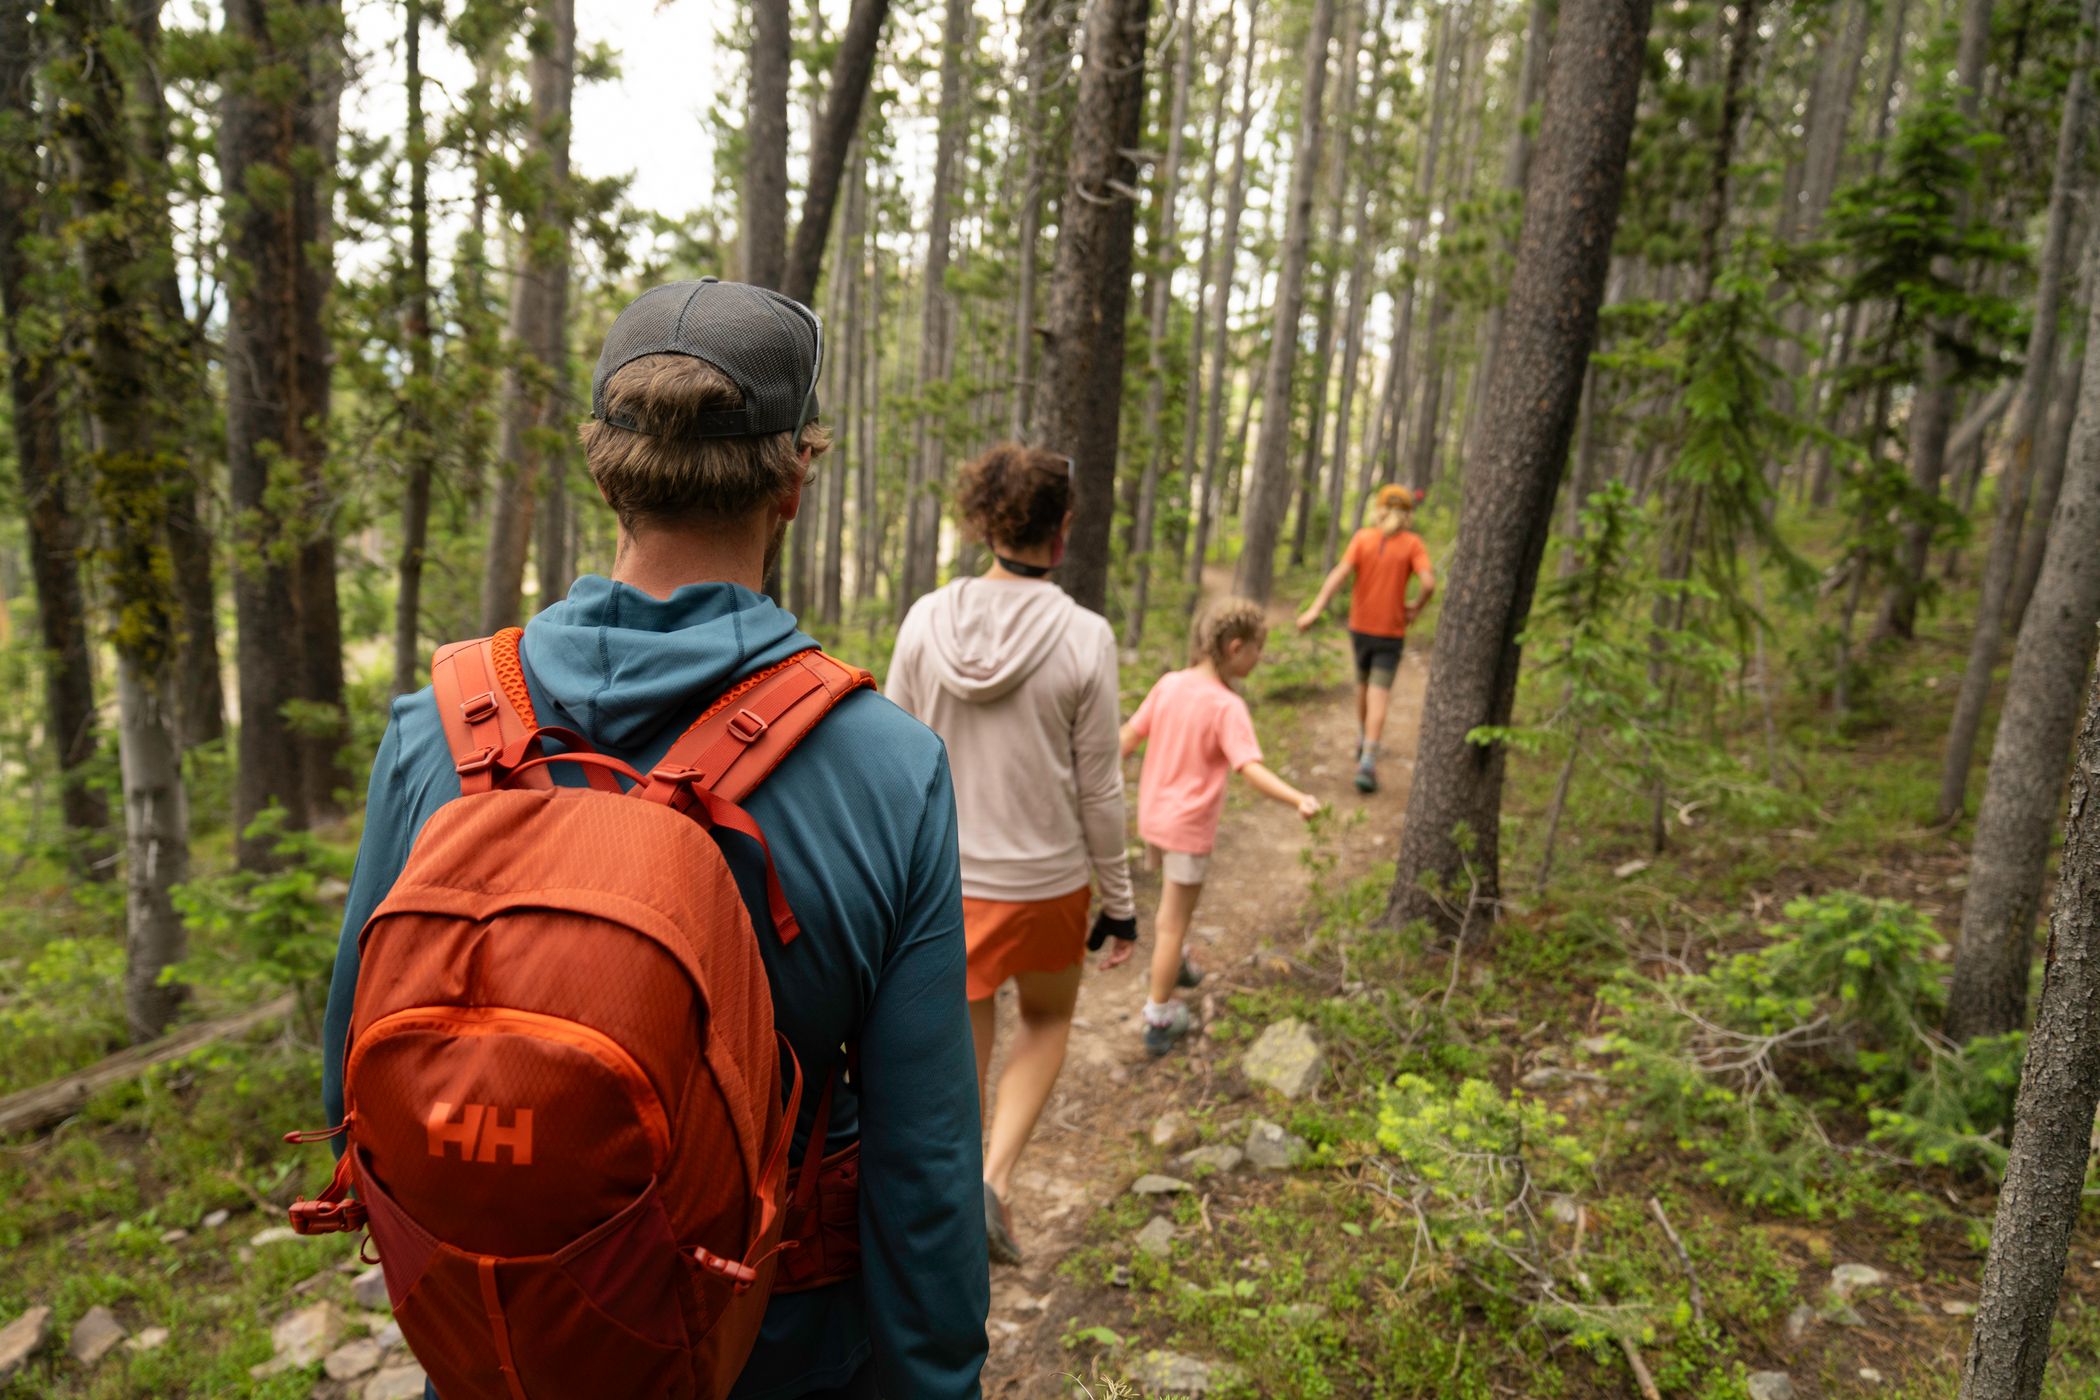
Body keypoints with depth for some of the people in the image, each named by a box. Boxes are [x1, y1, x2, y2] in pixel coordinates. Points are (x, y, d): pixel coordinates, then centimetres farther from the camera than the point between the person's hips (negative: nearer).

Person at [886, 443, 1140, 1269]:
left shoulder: (926, 622, -8)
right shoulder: (1084, 639, -15)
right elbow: (1098, 791, -9)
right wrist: (1119, 902, 3)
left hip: (944, 882, 2)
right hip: (1046, 882, -2)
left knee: (962, 1053, 20)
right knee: (1048, 1019, 26)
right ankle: (994, 1179, 11)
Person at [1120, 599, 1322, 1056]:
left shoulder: (1168, 684, -4)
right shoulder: (1227, 706, -22)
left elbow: (1129, 737, 4)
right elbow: (1252, 769, -32)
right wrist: (1299, 799, -40)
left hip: (1152, 817, 6)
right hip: (1189, 828, -6)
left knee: (1170, 907, 30)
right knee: (1174, 923, 7)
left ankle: (1168, 969, 50)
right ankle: (1160, 1019, 17)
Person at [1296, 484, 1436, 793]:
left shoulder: (1362, 538, -4)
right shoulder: (1413, 544, -7)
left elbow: (1340, 573, -18)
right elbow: (1429, 583, -20)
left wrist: (1316, 610, -24)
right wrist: (1416, 608, 1)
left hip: (1360, 627, 2)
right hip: (1391, 631, -2)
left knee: (1363, 682, 26)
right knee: (1378, 698, -5)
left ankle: (1363, 741, 42)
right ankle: (1367, 763, -18)